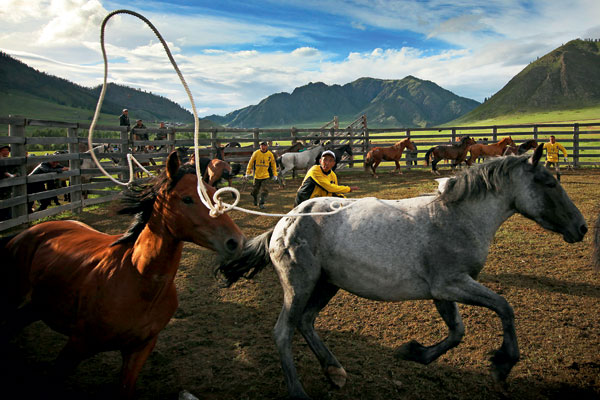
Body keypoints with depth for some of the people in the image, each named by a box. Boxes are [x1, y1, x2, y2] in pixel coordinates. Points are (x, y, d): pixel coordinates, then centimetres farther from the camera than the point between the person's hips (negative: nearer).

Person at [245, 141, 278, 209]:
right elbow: (250, 163, 2)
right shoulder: (256, 153, -5)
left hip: (265, 176, 0)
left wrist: (275, 175, 6)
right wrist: (248, 173, 0)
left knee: (264, 190, -12)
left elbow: (273, 165, 9)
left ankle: (261, 203, -7)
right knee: (255, 189, 12)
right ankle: (255, 200, 39)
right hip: (257, 175, 0)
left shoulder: (270, 154, -2)